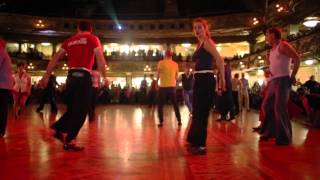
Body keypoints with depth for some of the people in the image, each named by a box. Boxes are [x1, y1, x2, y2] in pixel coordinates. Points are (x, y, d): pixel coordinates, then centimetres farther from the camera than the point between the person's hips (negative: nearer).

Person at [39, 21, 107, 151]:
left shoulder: (70, 40, 17)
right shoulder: (93, 39, 5)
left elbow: (55, 59, 13)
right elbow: (100, 60, -5)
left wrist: (46, 76, 15)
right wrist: (104, 77, 0)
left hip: (71, 75, 5)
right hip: (83, 76, -5)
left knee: (72, 108, 20)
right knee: (81, 110, 0)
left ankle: (59, 129, 14)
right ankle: (69, 141, 0)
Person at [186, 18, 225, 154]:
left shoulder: (207, 42, -9)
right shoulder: (200, 44, 19)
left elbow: (219, 60, -17)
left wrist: (222, 79, -17)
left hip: (206, 80, -10)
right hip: (199, 80, 10)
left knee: (202, 113, -4)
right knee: (196, 112, 18)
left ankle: (201, 145, 5)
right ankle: (194, 141, 32)